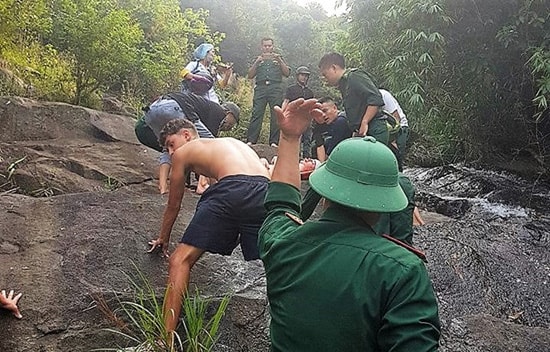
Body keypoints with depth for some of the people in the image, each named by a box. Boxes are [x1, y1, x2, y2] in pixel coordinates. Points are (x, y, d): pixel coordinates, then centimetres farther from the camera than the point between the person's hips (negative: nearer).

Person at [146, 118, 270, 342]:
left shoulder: (183, 152, 25)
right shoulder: (234, 142, 40)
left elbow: (173, 205, 34)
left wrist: (163, 239, 52)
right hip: (266, 194, 5)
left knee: (181, 260, 3)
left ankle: (166, 339, -4)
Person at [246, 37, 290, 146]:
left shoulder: (278, 59, 25)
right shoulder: (258, 59, 24)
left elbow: (287, 73, 11)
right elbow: (250, 75, 12)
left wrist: (279, 60, -1)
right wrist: (256, 62, -1)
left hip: (275, 89, 0)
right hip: (260, 88, 0)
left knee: (276, 115, -8)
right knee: (256, 114, -12)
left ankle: (274, 141, -8)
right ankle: (251, 140, -16)